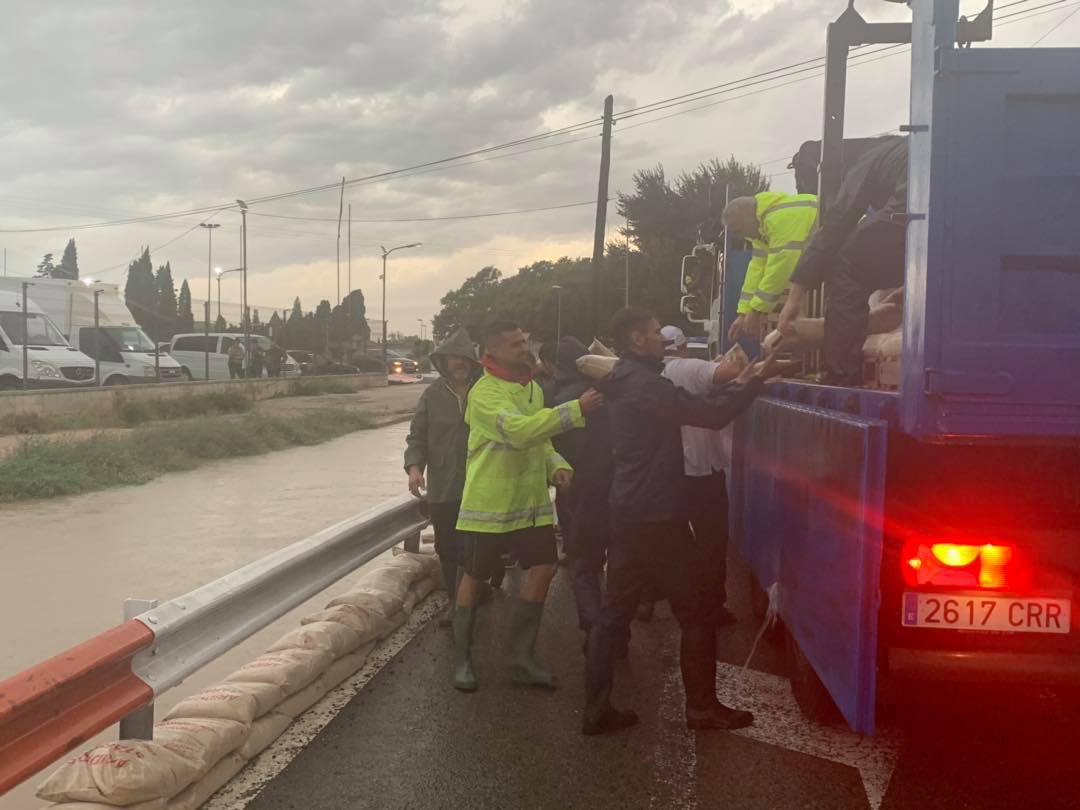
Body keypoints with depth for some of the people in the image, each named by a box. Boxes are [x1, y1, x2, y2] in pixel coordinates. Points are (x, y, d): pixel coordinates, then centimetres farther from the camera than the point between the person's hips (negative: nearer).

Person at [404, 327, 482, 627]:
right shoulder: (433, 395, 2)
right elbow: (417, 437, 5)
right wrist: (415, 466, -12)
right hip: (442, 488, 2)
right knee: (447, 547, 9)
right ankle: (455, 600, 26)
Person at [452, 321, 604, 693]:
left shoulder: (533, 389, 11)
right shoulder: (485, 392, -17)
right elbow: (519, 430, -32)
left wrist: (556, 465, 0)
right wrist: (576, 410, -35)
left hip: (531, 501, 7)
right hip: (489, 504, -7)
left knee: (543, 569, 1)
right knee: (474, 577, 5)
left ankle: (522, 659, 13)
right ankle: (462, 659, 20)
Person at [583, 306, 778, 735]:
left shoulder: (626, 385, 15)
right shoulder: (646, 385, -16)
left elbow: (693, 407, 21)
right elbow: (711, 415, -19)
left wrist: (736, 383, 18)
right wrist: (754, 381, -6)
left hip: (627, 516, 9)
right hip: (658, 519, -9)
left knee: (613, 615, 9)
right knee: (697, 612, 4)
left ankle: (597, 710, 12)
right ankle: (703, 707, 14)